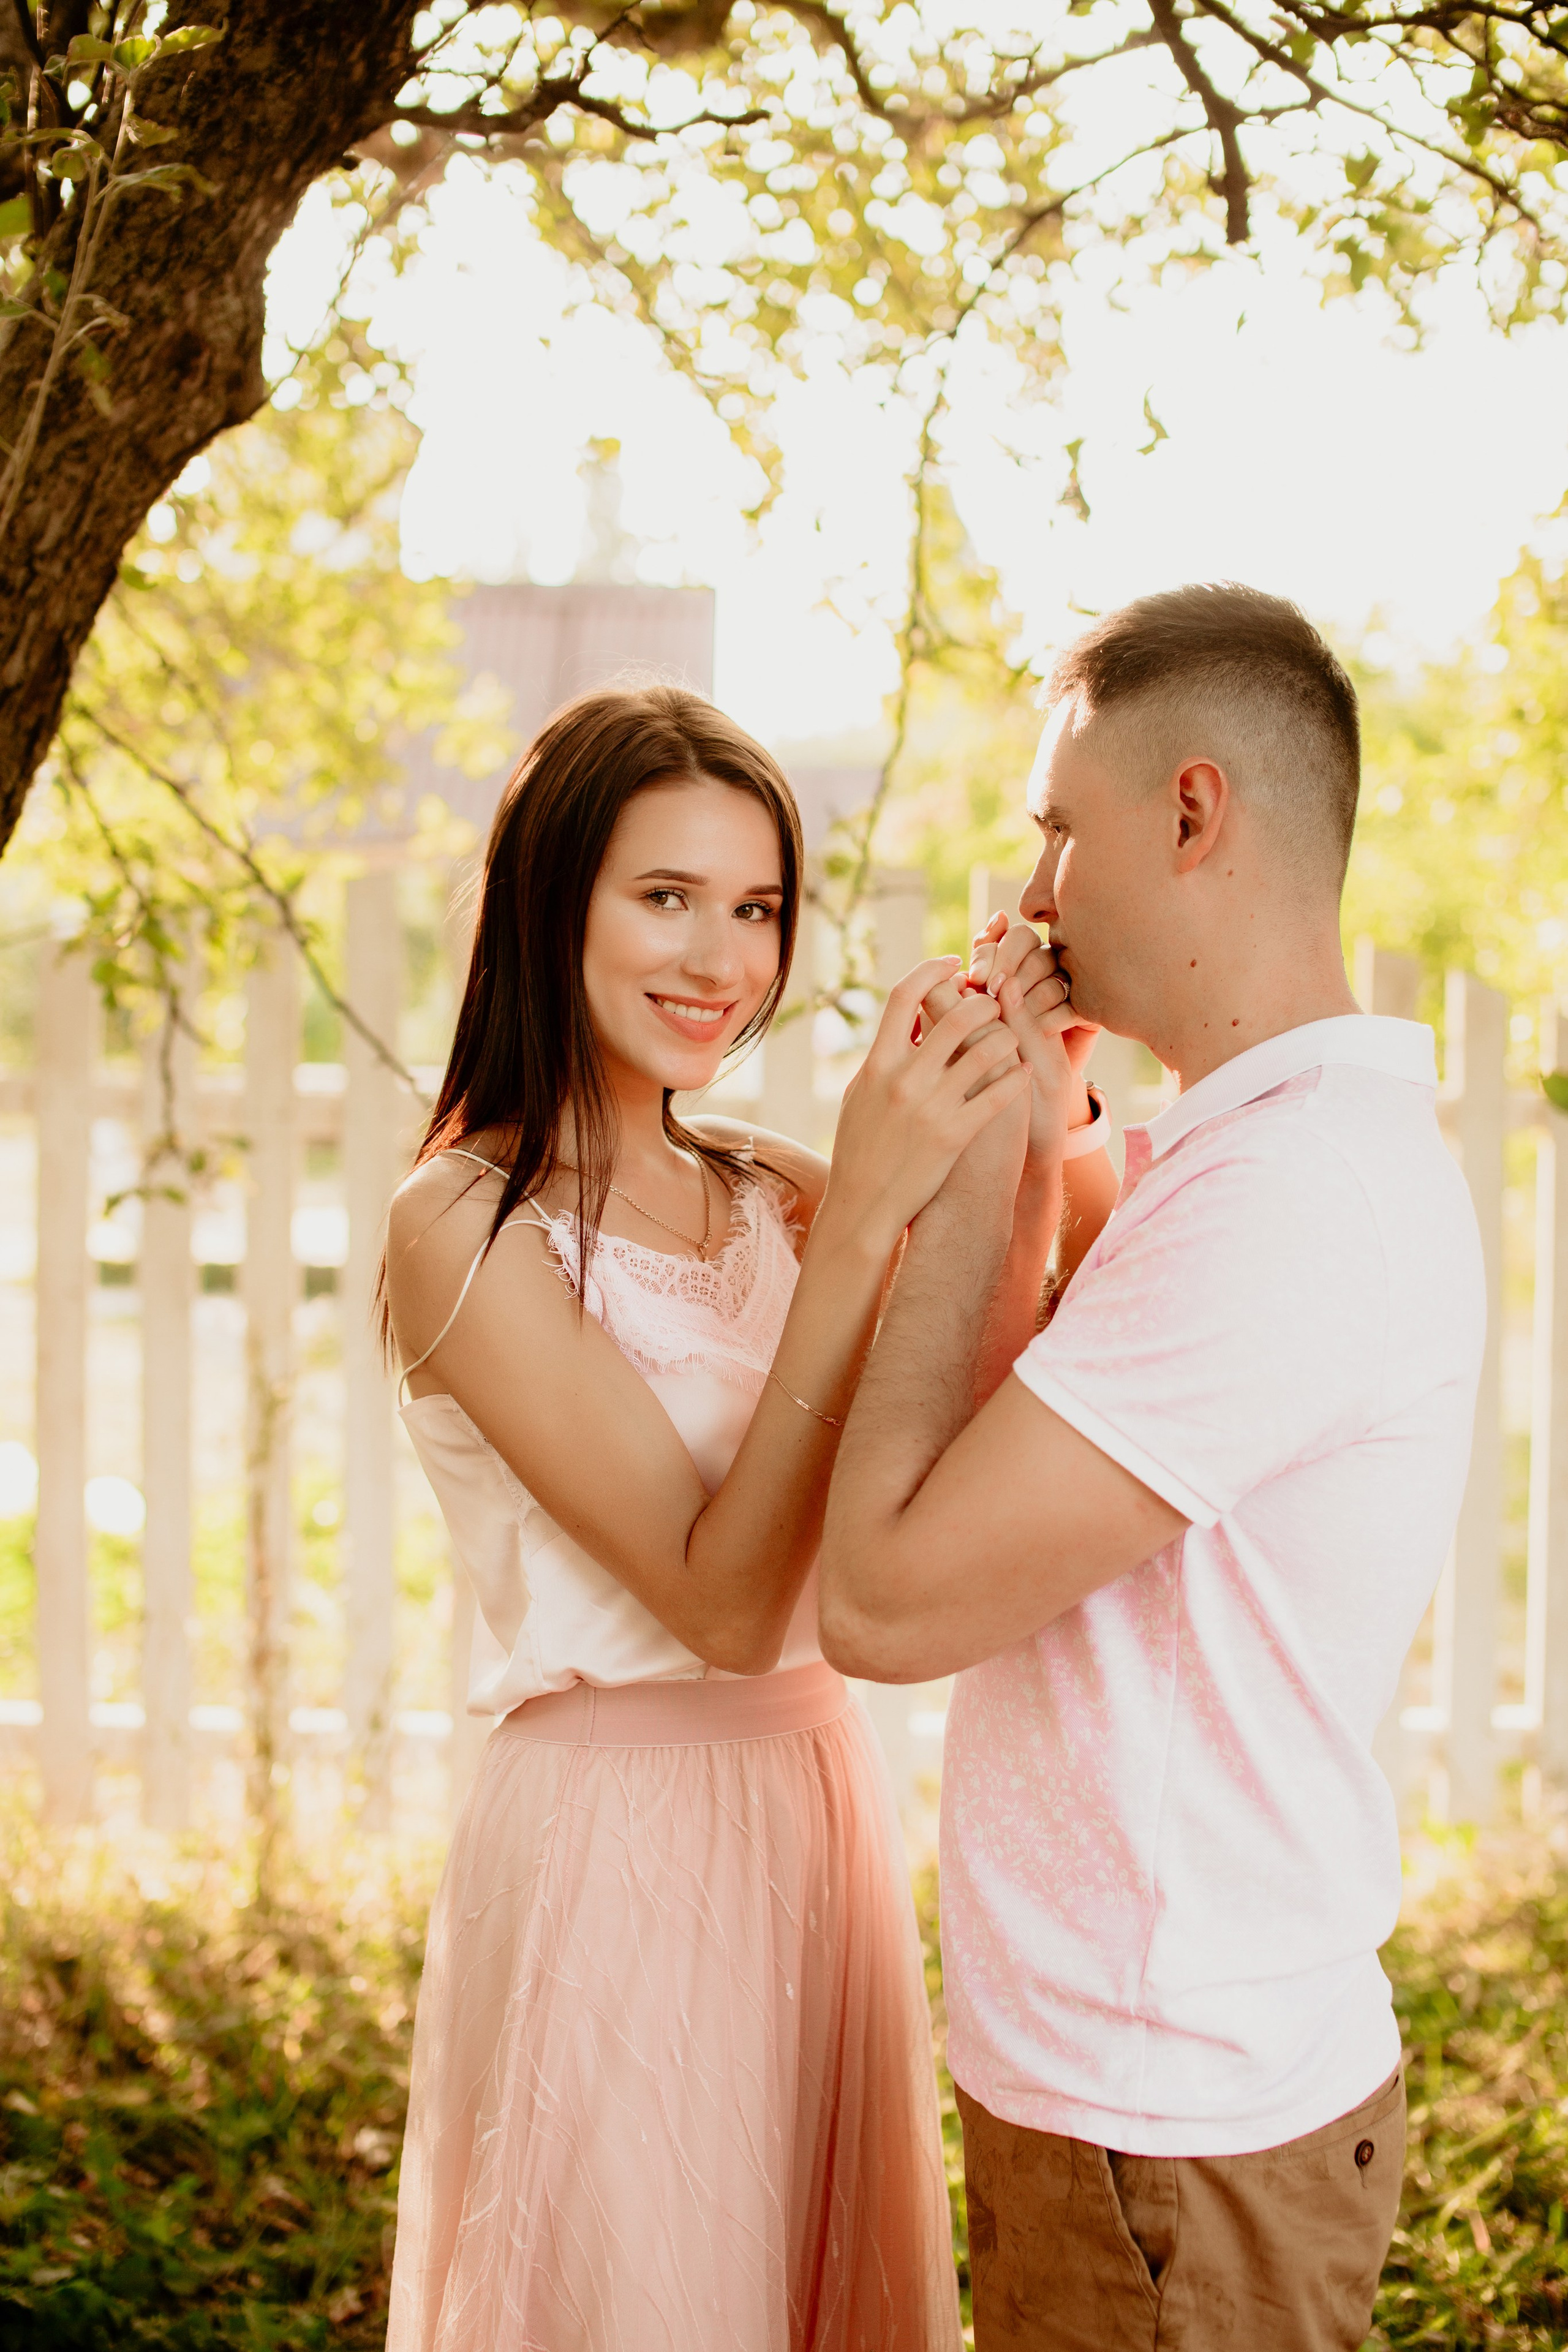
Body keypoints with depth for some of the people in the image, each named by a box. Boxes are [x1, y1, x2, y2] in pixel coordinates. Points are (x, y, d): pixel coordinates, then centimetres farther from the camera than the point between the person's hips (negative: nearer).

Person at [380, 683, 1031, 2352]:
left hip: (821, 1791, 6)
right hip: (615, 1828, -6)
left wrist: (1026, 1121, -17)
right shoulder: (466, 1227, -14)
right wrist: (860, 1221, -26)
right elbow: (720, 1598, -21)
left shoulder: (764, 1189, 5)